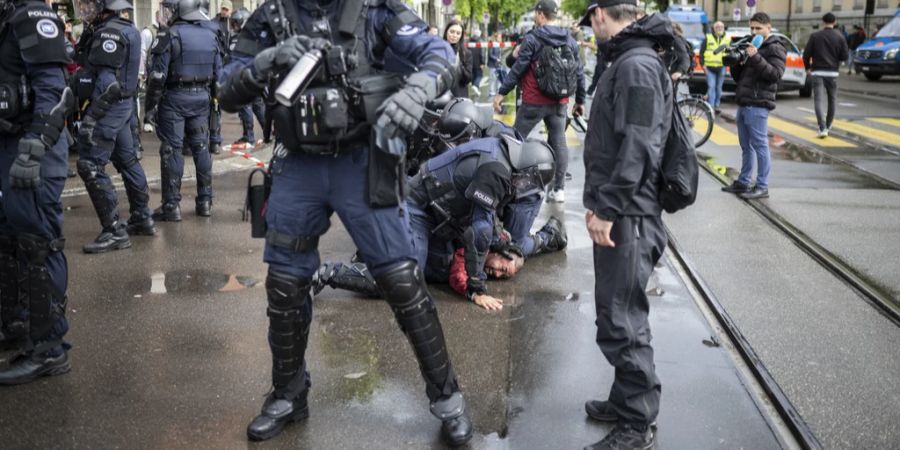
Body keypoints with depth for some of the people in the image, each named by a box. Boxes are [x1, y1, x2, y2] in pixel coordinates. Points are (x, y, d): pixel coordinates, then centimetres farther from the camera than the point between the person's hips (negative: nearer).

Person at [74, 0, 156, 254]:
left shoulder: (109, 33, -17)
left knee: (90, 167, -8)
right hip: (124, 106, 10)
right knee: (128, 161, 16)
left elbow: (108, 83, -22)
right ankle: (143, 219, 26)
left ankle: (115, 232, -7)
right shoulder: (123, 29, 13)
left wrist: (90, 117, -21)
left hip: (109, 108, -10)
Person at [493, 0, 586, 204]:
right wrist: (580, 100, 18)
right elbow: (579, 72, 10)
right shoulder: (570, 41, 8)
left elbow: (518, 69, -9)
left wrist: (502, 92, -3)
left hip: (534, 101, -4)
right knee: (559, 142, 7)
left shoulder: (532, 39, -8)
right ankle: (559, 189, 7)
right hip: (559, 102, 4)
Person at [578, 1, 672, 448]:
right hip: (619, 212, 10)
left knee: (622, 323, -3)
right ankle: (625, 401, 31)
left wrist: (607, 208, -20)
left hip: (627, 218, -10)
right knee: (619, 316, 18)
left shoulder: (637, 65, -16)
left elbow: (637, 149, -23)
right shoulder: (626, 61, 16)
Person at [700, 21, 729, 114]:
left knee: (719, 87, 11)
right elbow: (701, 51, 3)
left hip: (721, 67, 2)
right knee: (711, 86, -9)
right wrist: (703, 64, -5)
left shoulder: (728, 39, 8)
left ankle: (717, 105, 22)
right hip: (710, 68, -2)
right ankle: (711, 106, -11)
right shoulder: (708, 38, 2)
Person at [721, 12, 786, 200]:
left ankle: (762, 187, -4)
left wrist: (756, 58, -22)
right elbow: (738, 77, 21)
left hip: (758, 105, -8)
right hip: (743, 103, 8)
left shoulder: (775, 48, -1)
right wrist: (737, 63, 0)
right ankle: (743, 182, 20)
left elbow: (776, 74, -15)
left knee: (760, 145, -6)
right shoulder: (752, 45, 22)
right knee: (746, 146, 13)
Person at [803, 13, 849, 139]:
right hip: (833, 72, 2)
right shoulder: (840, 37, 1)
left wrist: (808, 67, 12)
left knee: (818, 100, -7)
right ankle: (828, 125, 29)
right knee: (832, 100, 18)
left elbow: (806, 54, -3)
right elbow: (845, 56, -1)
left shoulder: (815, 36, -1)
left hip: (817, 72, -2)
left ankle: (822, 128, -21)